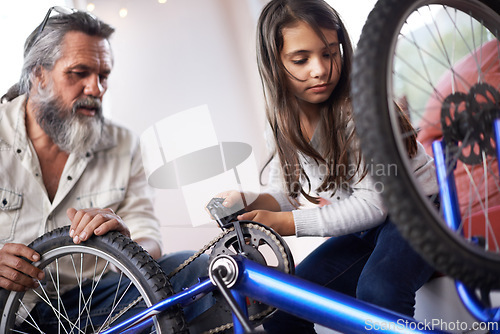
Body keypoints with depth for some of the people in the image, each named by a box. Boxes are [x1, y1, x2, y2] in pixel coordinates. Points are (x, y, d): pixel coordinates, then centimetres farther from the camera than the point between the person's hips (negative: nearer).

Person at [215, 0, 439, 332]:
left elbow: (374, 203, -23)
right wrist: (248, 202, -20)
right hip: (362, 233, 6)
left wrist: (288, 223, -28)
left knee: (378, 292, -36)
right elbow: (286, 195, 3)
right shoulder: (285, 123, -1)